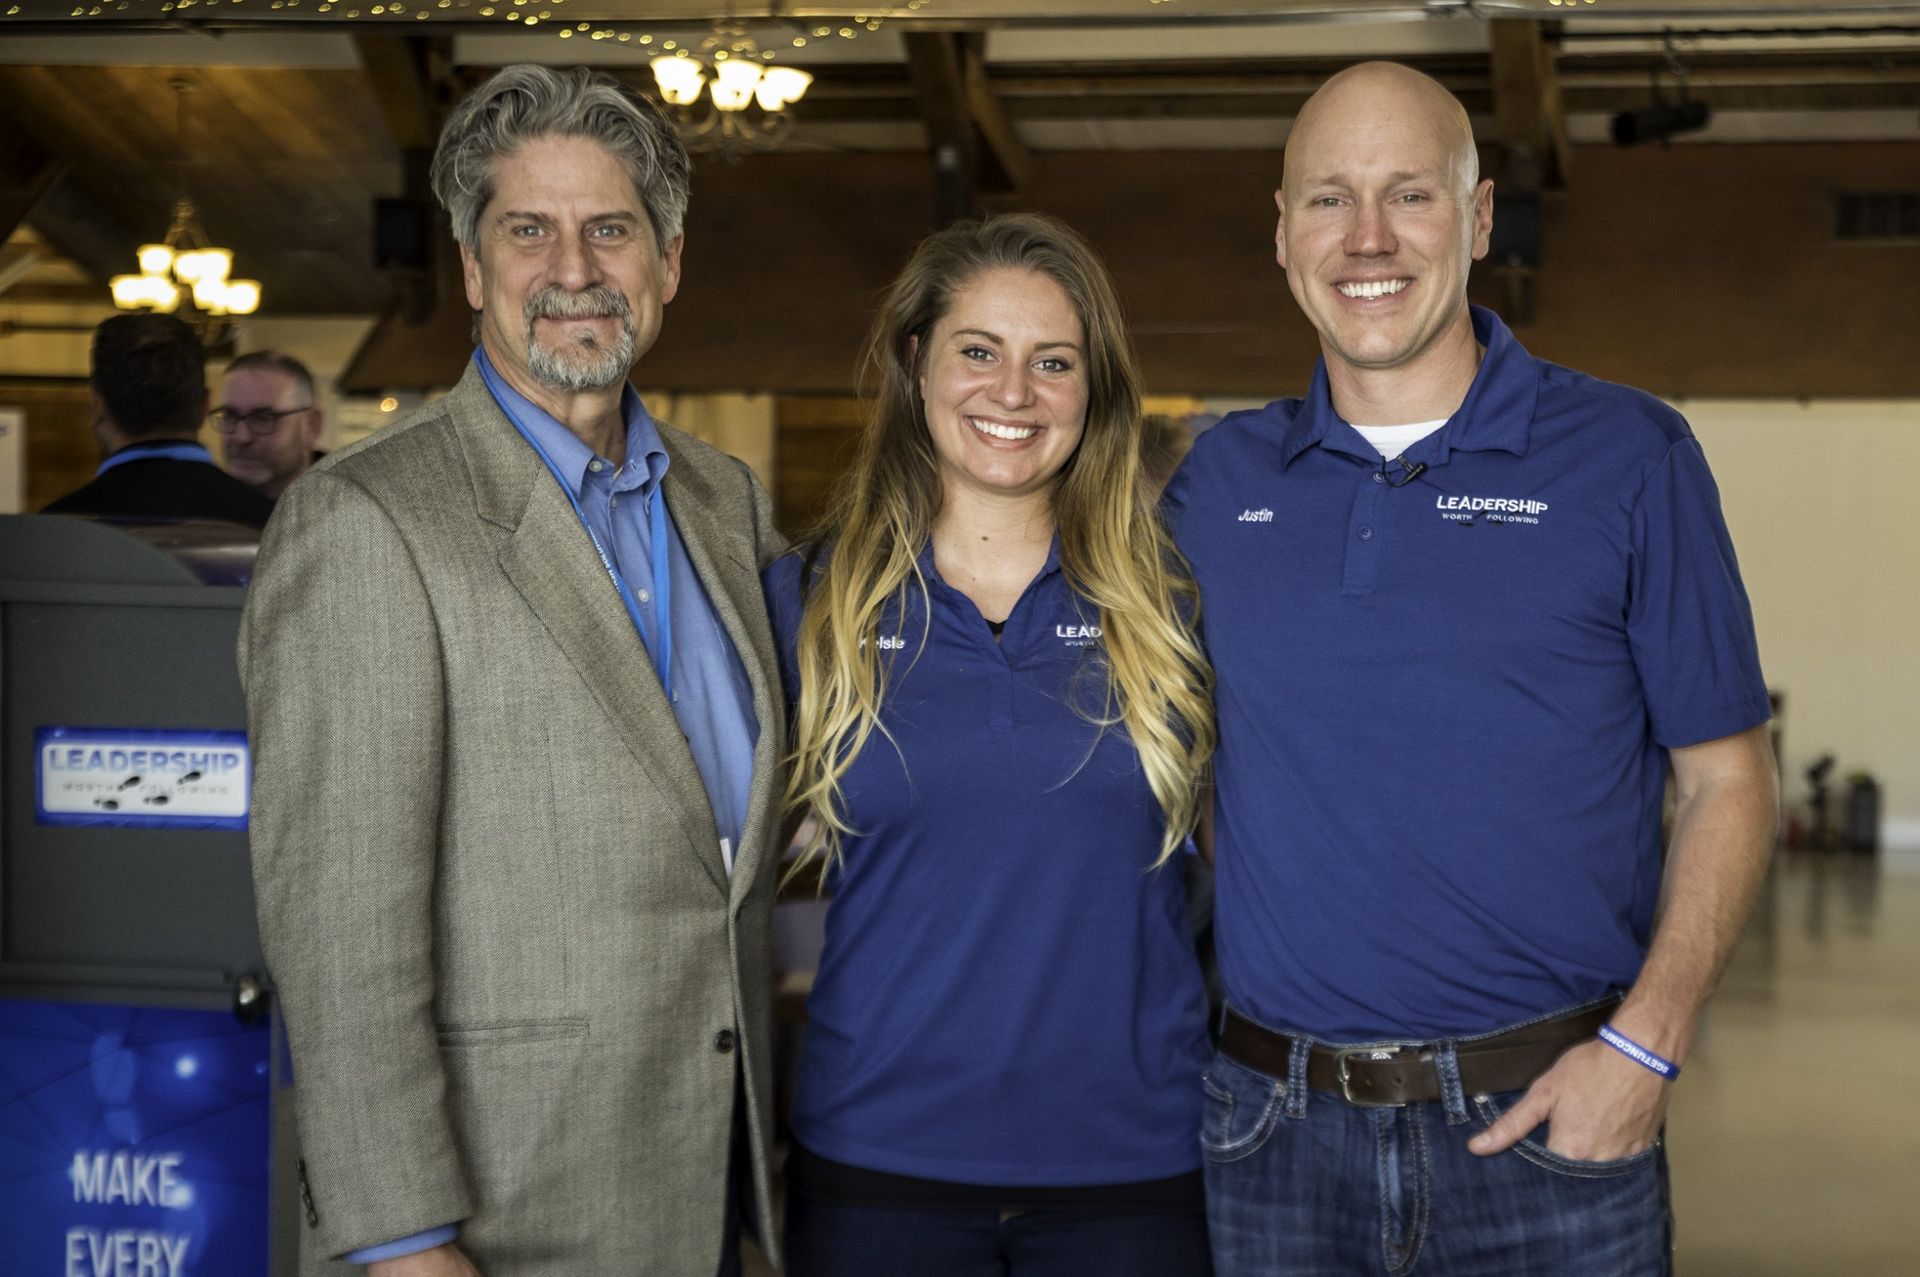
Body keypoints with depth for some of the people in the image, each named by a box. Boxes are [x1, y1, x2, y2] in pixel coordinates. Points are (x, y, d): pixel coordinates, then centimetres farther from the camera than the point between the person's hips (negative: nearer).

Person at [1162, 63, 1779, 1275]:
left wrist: (1644, 1048, -11)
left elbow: (1728, 780, 0)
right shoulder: (1216, 480, 7)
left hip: (1552, 1122, -2)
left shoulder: (1631, 458, -1)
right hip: (1277, 1126, 2)